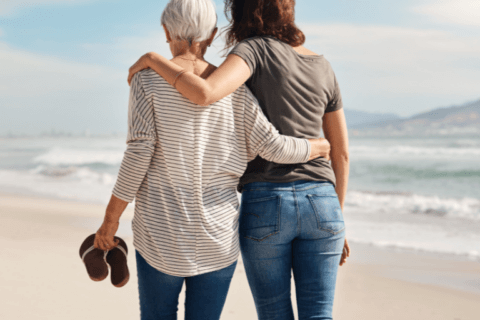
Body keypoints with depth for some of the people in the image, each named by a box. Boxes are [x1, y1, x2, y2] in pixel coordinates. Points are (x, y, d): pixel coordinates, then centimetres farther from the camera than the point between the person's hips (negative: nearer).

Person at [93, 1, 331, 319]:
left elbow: (138, 155, -13)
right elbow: (274, 147, -5)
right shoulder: (233, 88, -2)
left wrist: (111, 219, -4)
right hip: (219, 237, 2)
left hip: (162, 235, -1)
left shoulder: (147, 79, -7)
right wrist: (321, 146, 15)